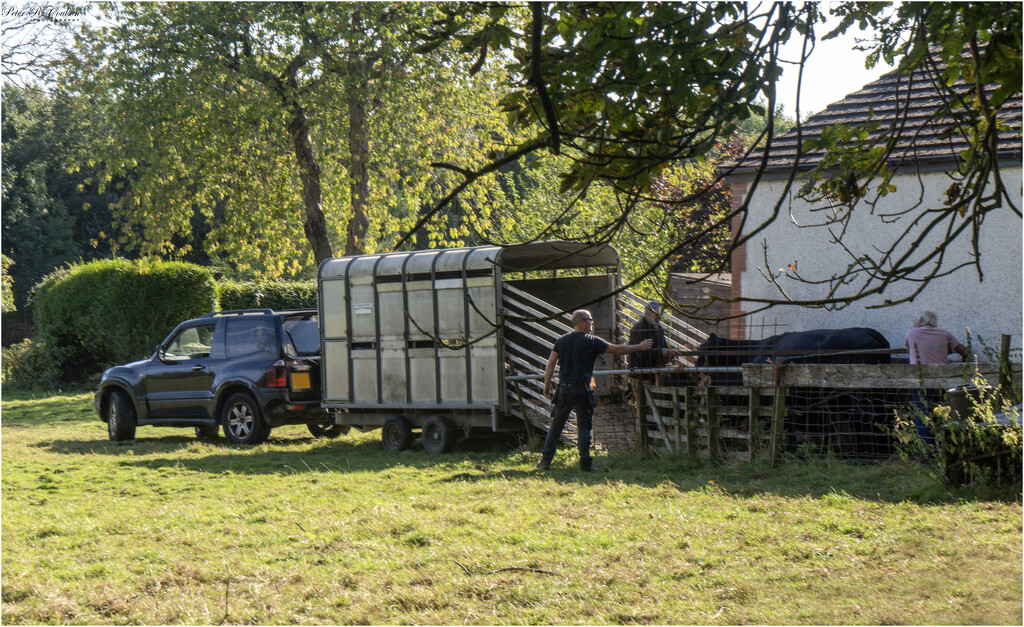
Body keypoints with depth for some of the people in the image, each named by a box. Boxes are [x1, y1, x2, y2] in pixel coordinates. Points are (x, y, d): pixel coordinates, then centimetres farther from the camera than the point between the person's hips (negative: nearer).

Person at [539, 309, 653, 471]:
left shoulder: (561, 341, 6)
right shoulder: (592, 342, -6)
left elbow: (551, 363, 4)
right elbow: (617, 349, -6)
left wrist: (547, 385, 13)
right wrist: (640, 347, 4)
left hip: (564, 390, 4)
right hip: (582, 391, -4)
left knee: (556, 425, 11)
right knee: (584, 427, 3)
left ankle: (546, 460, 10)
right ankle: (585, 463, -2)